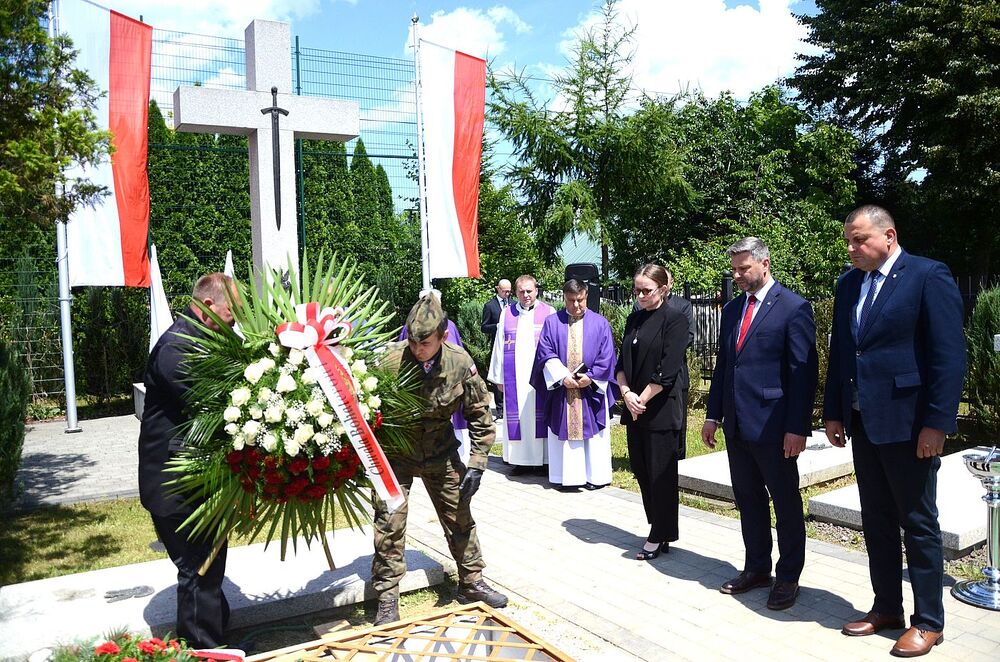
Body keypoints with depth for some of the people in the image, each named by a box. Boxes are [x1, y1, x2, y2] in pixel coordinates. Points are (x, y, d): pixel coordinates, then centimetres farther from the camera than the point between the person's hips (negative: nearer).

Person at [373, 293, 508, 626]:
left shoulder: (460, 363, -18)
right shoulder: (389, 360, -26)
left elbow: (480, 414, -6)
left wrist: (477, 464, -9)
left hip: (441, 453, 3)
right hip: (395, 453, -2)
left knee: (460, 517, 12)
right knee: (389, 525, -2)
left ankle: (471, 582, 32)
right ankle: (387, 600, 14)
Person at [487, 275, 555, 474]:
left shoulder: (549, 313, 3)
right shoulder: (506, 314, 10)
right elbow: (499, 347, 10)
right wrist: (498, 377, 6)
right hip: (515, 377, 2)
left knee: (540, 417, 0)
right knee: (518, 417, 3)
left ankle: (543, 458, 9)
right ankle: (522, 459, 11)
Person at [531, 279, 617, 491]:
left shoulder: (600, 323, 4)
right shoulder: (552, 322, 4)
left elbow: (606, 357, 0)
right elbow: (545, 353, -3)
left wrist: (590, 377, -12)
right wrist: (562, 377, -14)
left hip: (591, 389, 0)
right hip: (561, 388, 1)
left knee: (593, 433, 4)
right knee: (564, 431, 3)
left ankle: (595, 475, 13)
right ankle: (567, 475, 11)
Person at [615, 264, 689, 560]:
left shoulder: (675, 320, -8)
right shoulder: (634, 319, 12)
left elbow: (668, 370, -15)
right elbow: (622, 362, 10)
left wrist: (642, 400, -13)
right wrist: (627, 394, -7)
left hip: (661, 410, -7)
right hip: (634, 408, 7)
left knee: (660, 474, 2)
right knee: (641, 470, 11)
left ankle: (660, 537, 15)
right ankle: (658, 529, 25)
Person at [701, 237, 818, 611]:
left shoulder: (794, 308, -8)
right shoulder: (732, 309, 12)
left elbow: (804, 372, -12)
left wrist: (797, 427, -16)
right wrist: (713, 415, 11)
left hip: (773, 426, -7)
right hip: (736, 425, 7)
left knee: (786, 504, 7)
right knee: (748, 500, 15)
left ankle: (788, 577, 21)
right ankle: (756, 568, 29)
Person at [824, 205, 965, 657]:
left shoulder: (929, 276, -9)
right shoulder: (848, 283, 10)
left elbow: (949, 356, -13)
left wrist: (937, 423, -16)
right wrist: (834, 413, 10)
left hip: (907, 423, -6)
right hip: (862, 422, 7)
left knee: (919, 524, 6)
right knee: (876, 522, 15)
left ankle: (929, 621, 20)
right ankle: (886, 608, 29)